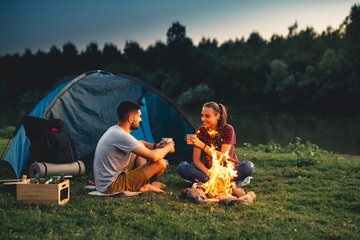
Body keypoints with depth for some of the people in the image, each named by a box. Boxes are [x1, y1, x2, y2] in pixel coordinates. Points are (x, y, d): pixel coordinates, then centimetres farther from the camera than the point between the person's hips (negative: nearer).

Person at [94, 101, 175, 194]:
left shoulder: (113, 130, 8)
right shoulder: (122, 136, -23)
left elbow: (138, 143, 28)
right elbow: (153, 156, -24)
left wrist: (154, 146, 10)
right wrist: (168, 148, -3)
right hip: (111, 188, -10)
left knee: (140, 147, 22)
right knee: (160, 163, -15)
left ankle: (142, 183, 11)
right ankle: (144, 187, 10)